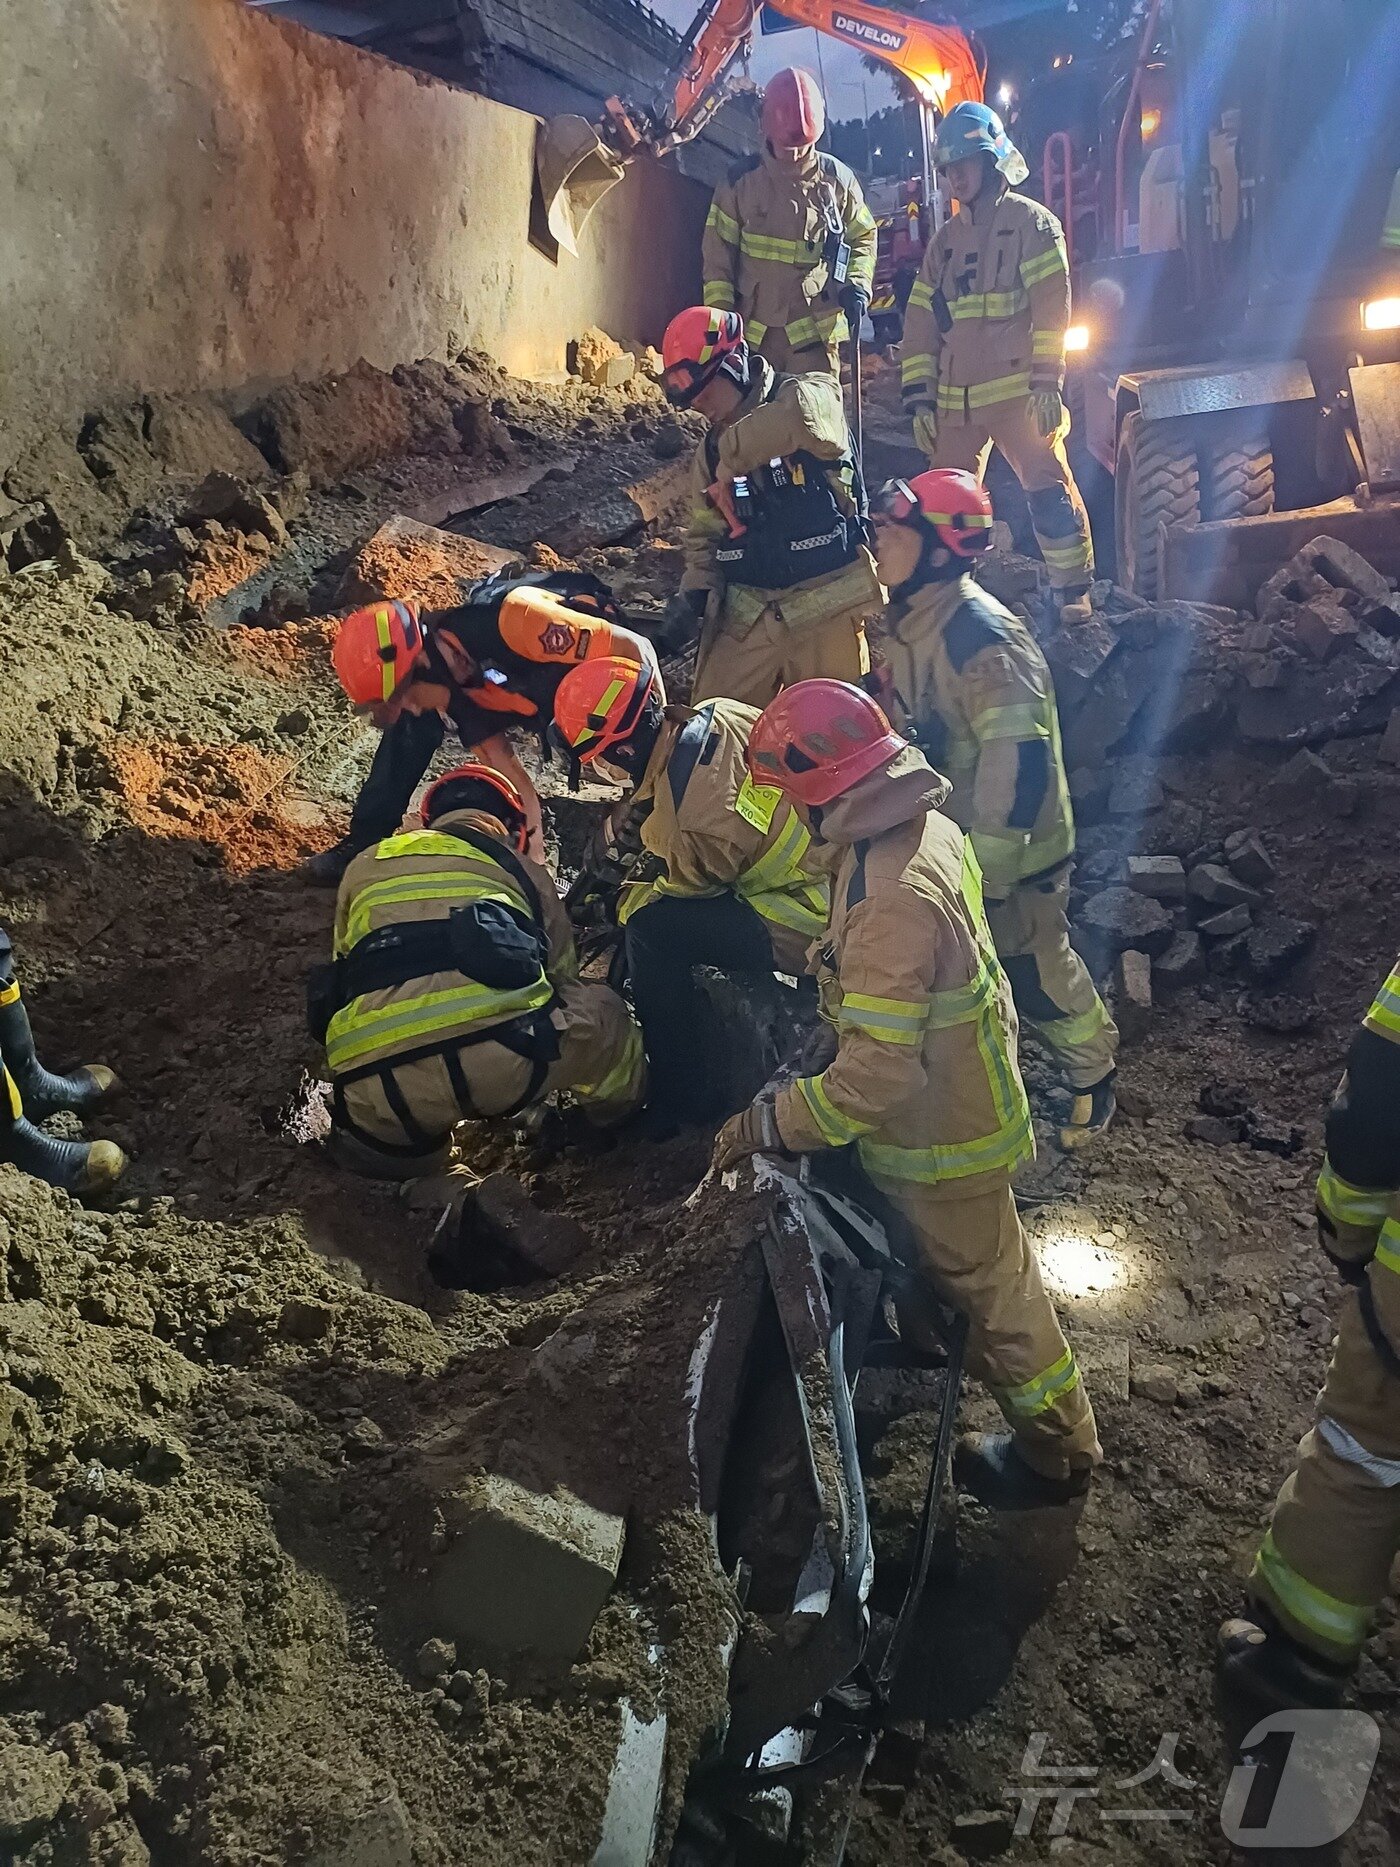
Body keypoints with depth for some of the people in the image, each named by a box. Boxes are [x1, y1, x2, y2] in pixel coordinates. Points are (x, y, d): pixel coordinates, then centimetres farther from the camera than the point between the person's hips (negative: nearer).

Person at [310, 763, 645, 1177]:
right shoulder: (523, 871, 24)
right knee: (599, 1011, 30)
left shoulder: (365, 866, 29)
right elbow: (563, 977, 32)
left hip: (378, 1092, 2)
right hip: (507, 1059, -2)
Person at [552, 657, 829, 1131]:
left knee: (651, 928, -16)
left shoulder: (688, 804, -27)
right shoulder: (719, 715, -2)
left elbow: (693, 877, -10)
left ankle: (679, 1093, 0)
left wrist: (623, 905, 8)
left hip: (807, 926, -10)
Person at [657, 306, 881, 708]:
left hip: (825, 608, -5)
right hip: (747, 615, 5)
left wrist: (732, 456, -19)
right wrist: (693, 594, -3)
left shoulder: (811, 399, -7)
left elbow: (799, 418, -32)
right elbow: (705, 536, 16)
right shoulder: (710, 452, 12)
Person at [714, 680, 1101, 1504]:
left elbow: (874, 1075, -37)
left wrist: (766, 1125, -27)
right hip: (970, 1088, 9)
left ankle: (1057, 1448, 35)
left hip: (940, 1137, -9)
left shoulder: (893, 904, -37)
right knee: (986, 1262, 30)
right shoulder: (929, 824, -8)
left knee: (984, 1281, 12)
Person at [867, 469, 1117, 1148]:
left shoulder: (981, 634, -28)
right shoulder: (901, 622, 1)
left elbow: (1019, 758, -32)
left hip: (1007, 852, -8)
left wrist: (988, 872, -30)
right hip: (939, 839, 8)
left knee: (1034, 971, 8)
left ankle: (1093, 1074, 34)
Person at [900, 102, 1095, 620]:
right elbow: (921, 323, 15)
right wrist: (919, 397, 7)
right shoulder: (943, 242, 17)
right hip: (956, 401, 6)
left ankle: (1073, 591, -3)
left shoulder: (1030, 222, 1)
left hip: (1018, 394, -5)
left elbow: (1052, 304, -8)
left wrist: (1047, 381, -16)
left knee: (1050, 490, -10)